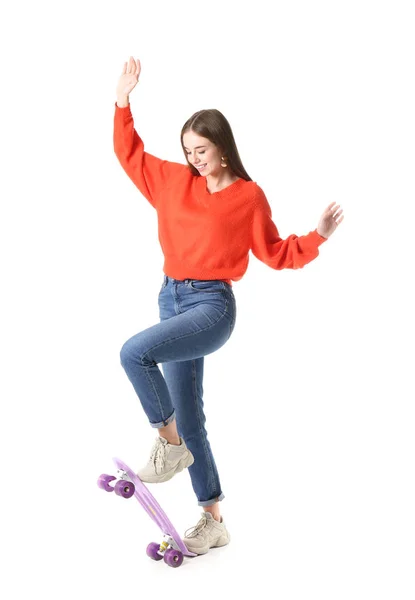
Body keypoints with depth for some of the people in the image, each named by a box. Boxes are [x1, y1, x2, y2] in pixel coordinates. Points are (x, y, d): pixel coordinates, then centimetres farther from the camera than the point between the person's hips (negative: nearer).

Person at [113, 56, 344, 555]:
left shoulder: (248, 196, -4)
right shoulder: (174, 180, 8)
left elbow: (274, 253, 4)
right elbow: (130, 154, 17)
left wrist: (317, 237, -8)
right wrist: (123, 101, 12)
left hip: (212, 305, -6)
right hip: (172, 299, 6)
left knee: (134, 352, -31)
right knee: (188, 417, 9)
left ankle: (169, 443, -8)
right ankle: (213, 521, 21)